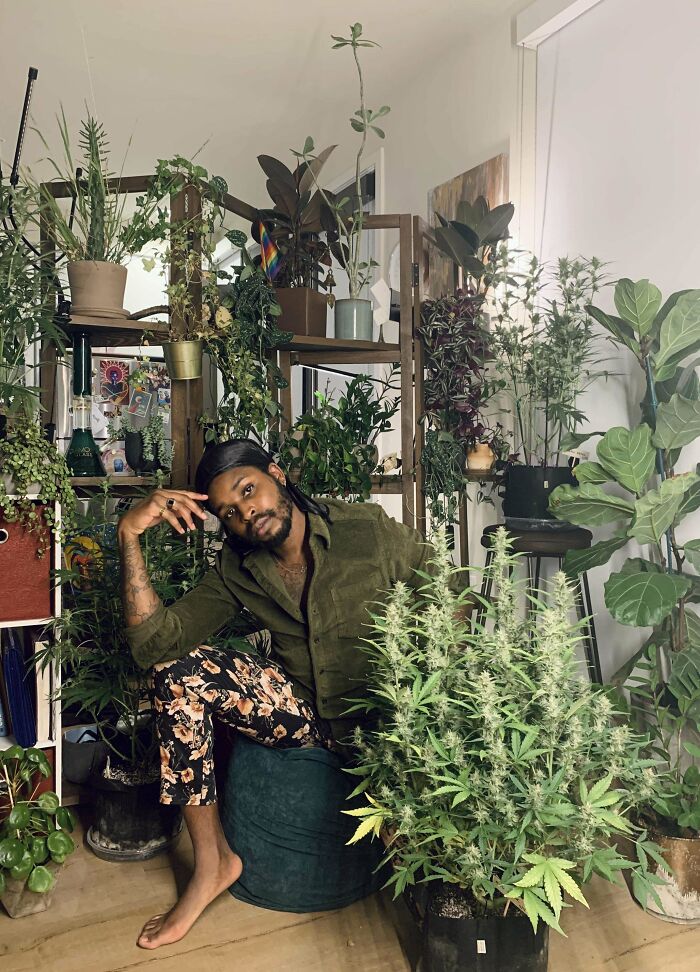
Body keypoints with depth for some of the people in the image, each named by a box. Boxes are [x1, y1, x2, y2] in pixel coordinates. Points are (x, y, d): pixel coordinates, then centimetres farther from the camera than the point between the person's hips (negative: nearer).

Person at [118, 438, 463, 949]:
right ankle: (212, 861, -4)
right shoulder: (237, 570, -2)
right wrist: (130, 534, -20)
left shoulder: (368, 529, -13)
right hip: (302, 709, 4)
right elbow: (153, 641, -12)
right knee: (179, 669, -17)